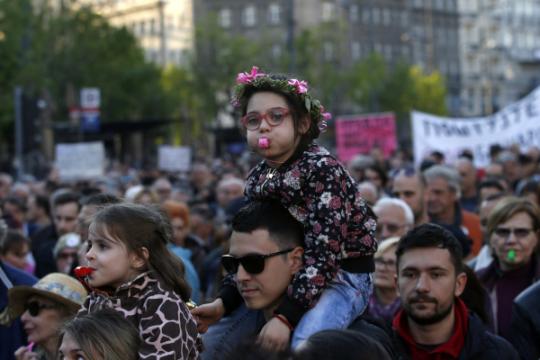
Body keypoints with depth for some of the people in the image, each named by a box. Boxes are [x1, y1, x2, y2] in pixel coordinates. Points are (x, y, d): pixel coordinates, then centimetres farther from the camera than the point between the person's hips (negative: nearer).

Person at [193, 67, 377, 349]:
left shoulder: (323, 170, -19)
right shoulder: (257, 178, 4)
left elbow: (322, 253, -26)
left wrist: (286, 316, -32)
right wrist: (223, 303, -9)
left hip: (341, 276, -7)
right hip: (288, 279, 8)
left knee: (304, 343, -34)